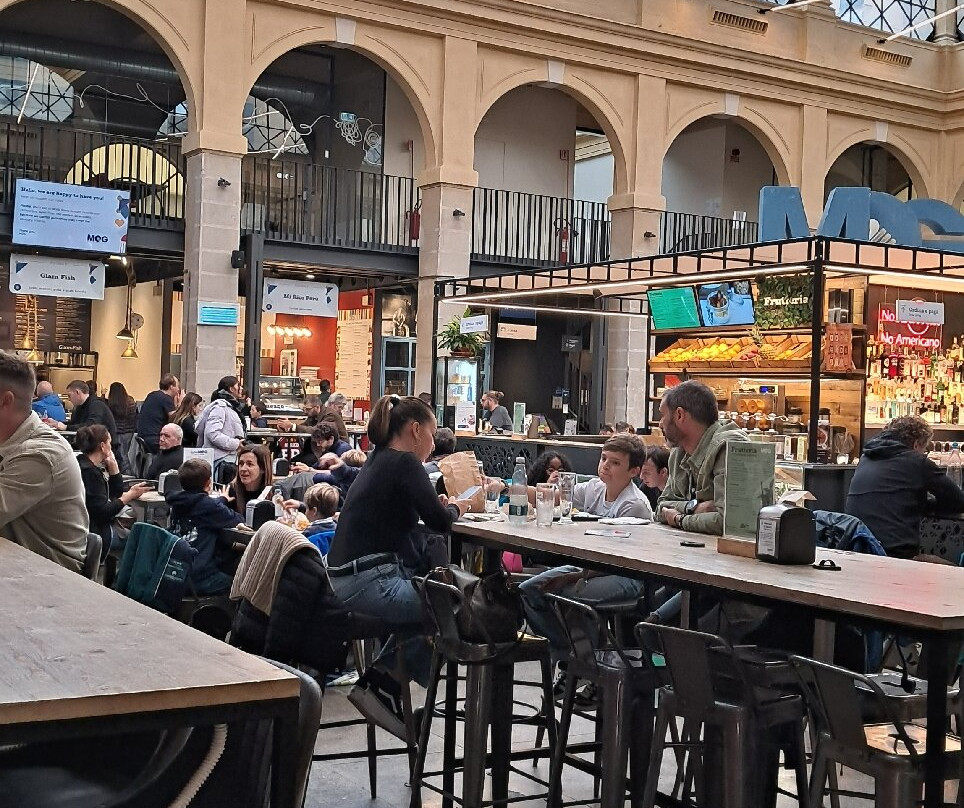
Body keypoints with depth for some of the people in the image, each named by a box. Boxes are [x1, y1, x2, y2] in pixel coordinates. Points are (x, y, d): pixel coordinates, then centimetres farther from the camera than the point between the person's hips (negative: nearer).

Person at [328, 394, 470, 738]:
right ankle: (381, 686, 5)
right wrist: (456, 508, 7)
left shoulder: (378, 461, 18)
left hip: (346, 578, 10)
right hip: (370, 583, -10)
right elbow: (440, 522, -14)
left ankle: (379, 684, 16)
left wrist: (437, 506, 10)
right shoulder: (403, 463, -9)